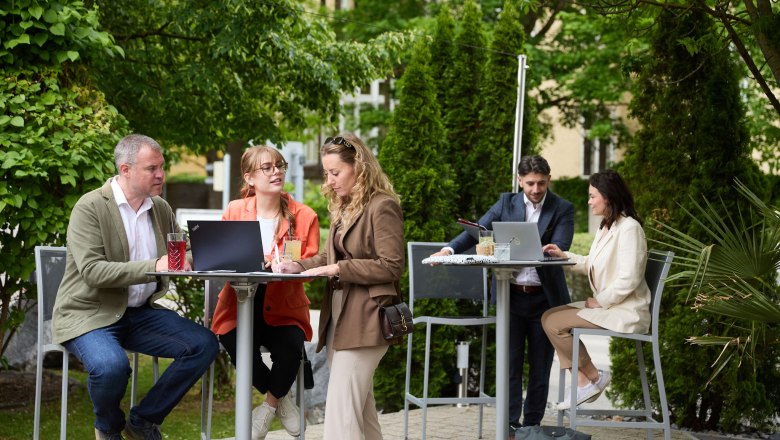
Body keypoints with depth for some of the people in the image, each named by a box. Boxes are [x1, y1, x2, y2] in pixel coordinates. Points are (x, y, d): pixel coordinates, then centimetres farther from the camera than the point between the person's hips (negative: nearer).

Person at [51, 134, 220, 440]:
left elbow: (183, 256, 15)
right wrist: (153, 267, -31)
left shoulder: (161, 208, 9)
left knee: (204, 344, -11)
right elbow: (92, 271, -22)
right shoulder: (90, 207, -12)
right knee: (111, 366, -35)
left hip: (139, 312, 7)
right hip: (89, 313, -6)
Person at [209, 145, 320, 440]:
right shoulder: (234, 211, 5)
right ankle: (281, 401, -2)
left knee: (290, 347, -33)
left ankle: (269, 405, 2)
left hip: (283, 310, 0)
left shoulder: (304, 216, 2)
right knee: (237, 344, -33)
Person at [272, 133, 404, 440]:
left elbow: (391, 266, -15)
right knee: (360, 409, 12)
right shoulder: (343, 208, 18)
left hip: (364, 320, -9)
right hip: (339, 315, 9)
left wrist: (338, 269, -18)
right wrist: (297, 267, 0)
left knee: (341, 413, -14)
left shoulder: (382, 206, -10)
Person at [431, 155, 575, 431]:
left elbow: (559, 248, -13)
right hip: (511, 295, 1)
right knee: (511, 362, 0)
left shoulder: (563, 210, 0)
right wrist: (450, 248, -23)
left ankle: (532, 424, 16)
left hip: (544, 297, -1)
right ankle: (510, 424, 3)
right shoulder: (506, 203, 6)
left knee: (540, 365, 6)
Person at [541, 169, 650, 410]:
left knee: (556, 323, -16)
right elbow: (592, 265, 22)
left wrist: (600, 301, -15)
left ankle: (593, 377, -1)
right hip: (605, 305, 10)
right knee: (549, 316, 2)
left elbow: (628, 279, -23)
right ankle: (581, 382, -4)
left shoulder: (628, 228, -17)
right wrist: (564, 256, 11)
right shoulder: (606, 227, 13)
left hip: (625, 312, -10)